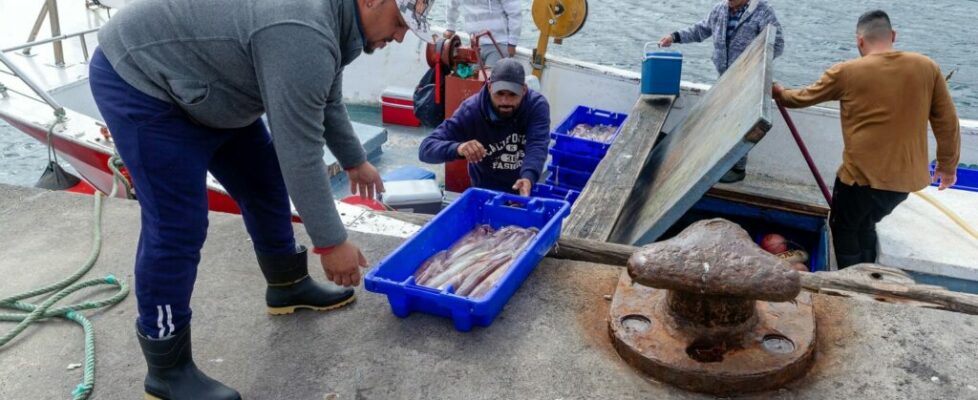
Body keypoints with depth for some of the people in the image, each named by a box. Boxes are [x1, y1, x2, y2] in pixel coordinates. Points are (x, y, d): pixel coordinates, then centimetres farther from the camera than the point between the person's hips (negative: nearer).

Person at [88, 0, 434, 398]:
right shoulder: (305, 35, -33)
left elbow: (327, 104, 17)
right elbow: (299, 154, -30)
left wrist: (355, 161, 29)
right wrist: (331, 242, -21)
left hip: (204, 84, 10)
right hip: (140, 79, -10)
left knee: (265, 184, 14)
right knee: (176, 226, -11)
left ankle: (288, 286, 34)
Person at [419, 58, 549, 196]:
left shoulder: (537, 105, -18)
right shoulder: (471, 111, -21)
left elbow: (537, 146, -33)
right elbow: (426, 148, -26)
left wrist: (528, 178, -55)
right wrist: (458, 148, -48)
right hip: (487, 192, -2)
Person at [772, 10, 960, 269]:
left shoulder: (846, 72, -9)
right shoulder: (927, 67, 0)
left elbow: (806, 97, 8)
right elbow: (947, 122, 5)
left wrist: (781, 94, 29)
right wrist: (948, 165, 17)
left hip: (863, 175, -5)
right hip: (908, 177, 5)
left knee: (844, 229, 18)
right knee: (865, 225, 27)